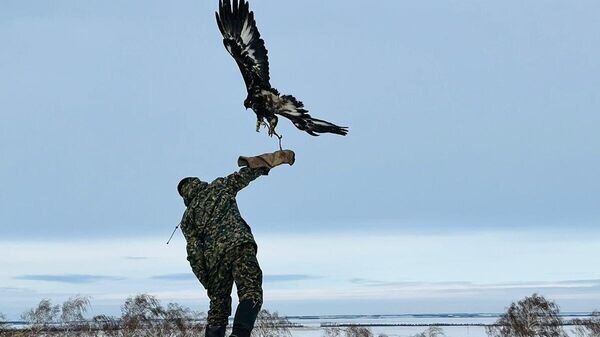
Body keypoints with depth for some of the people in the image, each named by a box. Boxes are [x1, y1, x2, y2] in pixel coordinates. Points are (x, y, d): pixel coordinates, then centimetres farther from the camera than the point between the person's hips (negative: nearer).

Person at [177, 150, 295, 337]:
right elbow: (246, 173, 17)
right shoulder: (218, 187, 19)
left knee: (218, 306, 15)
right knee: (251, 294, -14)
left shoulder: (187, 218, 21)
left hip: (214, 256, 3)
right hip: (240, 245, -3)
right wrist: (278, 156, 24)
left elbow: (194, 253, 12)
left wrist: (207, 282, 13)